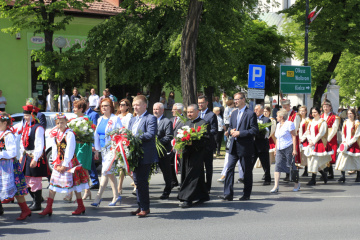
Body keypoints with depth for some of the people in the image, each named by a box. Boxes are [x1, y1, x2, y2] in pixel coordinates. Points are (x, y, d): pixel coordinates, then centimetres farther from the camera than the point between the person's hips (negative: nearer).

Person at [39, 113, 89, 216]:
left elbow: (69, 151, -15)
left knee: (74, 183, 1)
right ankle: (48, 208, 6)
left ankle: (81, 207, 13)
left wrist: (65, 165, -15)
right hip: (59, 163, 6)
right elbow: (54, 150, 7)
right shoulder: (56, 134, 7)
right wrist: (56, 164, -1)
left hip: (69, 162, -6)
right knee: (53, 184, 3)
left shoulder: (69, 134, -12)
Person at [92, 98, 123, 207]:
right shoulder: (100, 119, 14)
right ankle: (116, 196, 20)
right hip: (103, 149, 7)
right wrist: (97, 150, 14)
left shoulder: (115, 119, -6)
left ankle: (98, 197, -11)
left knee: (106, 172, -11)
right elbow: (96, 135, 18)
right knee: (110, 173, 12)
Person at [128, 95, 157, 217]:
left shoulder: (151, 118, -6)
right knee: (137, 181, 10)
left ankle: (145, 208, 2)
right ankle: (141, 206, 18)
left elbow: (151, 134, -19)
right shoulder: (132, 120, 21)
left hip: (145, 155, -8)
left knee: (142, 181, -7)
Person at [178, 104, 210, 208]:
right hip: (187, 153, 7)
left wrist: (193, 142, -23)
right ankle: (203, 196, 23)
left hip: (197, 153, -7)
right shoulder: (187, 123, 18)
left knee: (192, 176, -9)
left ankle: (187, 199, -9)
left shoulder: (203, 123, -5)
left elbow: (206, 140, -12)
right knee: (198, 176, 12)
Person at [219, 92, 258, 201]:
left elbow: (255, 130, -14)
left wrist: (240, 133, -18)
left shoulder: (250, 114, -9)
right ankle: (228, 194, -1)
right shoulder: (234, 113, 15)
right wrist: (231, 131, -1)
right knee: (229, 169, -1)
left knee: (247, 171, 5)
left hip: (245, 147, -6)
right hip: (234, 147, 6)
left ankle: (246, 194, 16)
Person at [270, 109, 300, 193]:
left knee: (291, 166, 2)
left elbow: (294, 136, -10)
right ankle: (276, 186, -8)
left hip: (288, 148, -7)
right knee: (277, 166, -5)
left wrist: (294, 149, -15)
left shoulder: (289, 124, -7)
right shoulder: (278, 125, 16)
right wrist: (275, 149, 18)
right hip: (279, 149, 7)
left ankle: (297, 183, 20)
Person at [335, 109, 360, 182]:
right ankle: (343, 176, -7)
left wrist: (349, 143, -14)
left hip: (354, 144, -4)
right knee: (342, 157, -8)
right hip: (345, 143, 4)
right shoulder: (345, 122, 9)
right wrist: (344, 141, -4)